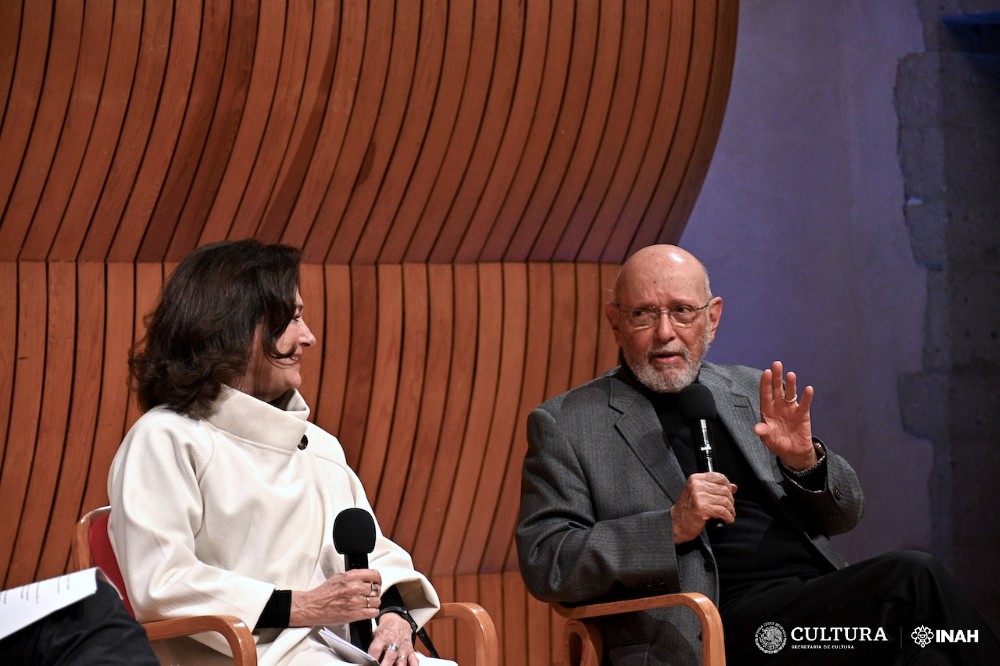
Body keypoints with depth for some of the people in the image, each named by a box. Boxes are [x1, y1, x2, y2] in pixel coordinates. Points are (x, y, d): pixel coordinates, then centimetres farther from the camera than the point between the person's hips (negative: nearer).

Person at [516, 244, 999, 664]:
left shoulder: (752, 393, 20)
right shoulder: (564, 424, 7)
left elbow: (845, 514, 21)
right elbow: (543, 564, -2)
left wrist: (805, 461, -2)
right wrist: (671, 527, -13)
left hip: (823, 601, 5)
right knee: (910, 582, -27)